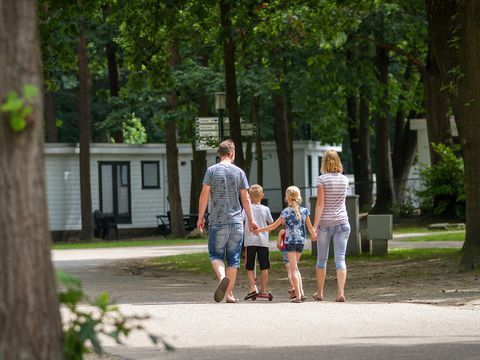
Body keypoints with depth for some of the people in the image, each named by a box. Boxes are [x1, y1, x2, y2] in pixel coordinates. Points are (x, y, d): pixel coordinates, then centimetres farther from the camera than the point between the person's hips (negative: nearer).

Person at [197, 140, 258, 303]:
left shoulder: (212, 171, -1)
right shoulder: (239, 172, 3)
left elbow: (204, 195, -4)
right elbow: (245, 198, 5)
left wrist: (201, 217, 5)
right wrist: (251, 220, 13)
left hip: (217, 222, -1)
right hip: (236, 222, 2)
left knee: (216, 255, 5)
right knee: (233, 259, 6)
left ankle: (222, 277, -25)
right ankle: (229, 294, 6)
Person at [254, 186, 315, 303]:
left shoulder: (286, 212, -9)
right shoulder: (304, 211, 1)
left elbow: (274, 226, -5)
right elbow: (310, 227, 13)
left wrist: (259, 230, 6)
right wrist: (314, 235, 34)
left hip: (290, 242, -4)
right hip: (301, 242, 4)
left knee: (293, 268, -3)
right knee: (295, 267, 18)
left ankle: (298, 295, -10)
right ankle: (301, 292, 9)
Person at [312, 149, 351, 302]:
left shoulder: (322, 179, -9)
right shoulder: (344, 180, 3)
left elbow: (320, 204, -13)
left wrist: (315, 226, -12)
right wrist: (337, 171, 24)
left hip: (325, 222, -2)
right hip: (341, 222, 2)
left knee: (322, 258, 11)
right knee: (340, 258, -1)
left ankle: (319, 293, 22)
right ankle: (340, 292, -14)